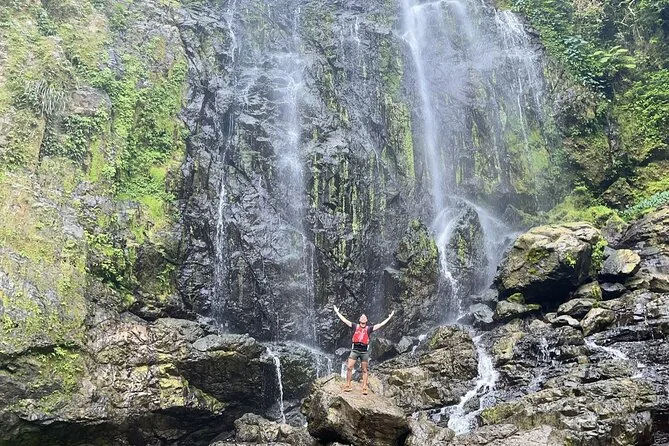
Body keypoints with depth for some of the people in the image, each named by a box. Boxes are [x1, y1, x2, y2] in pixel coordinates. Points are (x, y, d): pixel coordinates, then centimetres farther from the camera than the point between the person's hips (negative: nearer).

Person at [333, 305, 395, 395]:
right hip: (355, 350, 0)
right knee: (349, 367, -7)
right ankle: (348, 385, 2)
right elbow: (344, 320, 12)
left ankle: (364, 388, 5)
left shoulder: (369, 328, 10)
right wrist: (337, 312, 14)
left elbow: (381, 324, 12)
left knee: (364, 370, 3)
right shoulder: (355, 326, 10)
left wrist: (389, 317, 12)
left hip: (364, 351, 0)